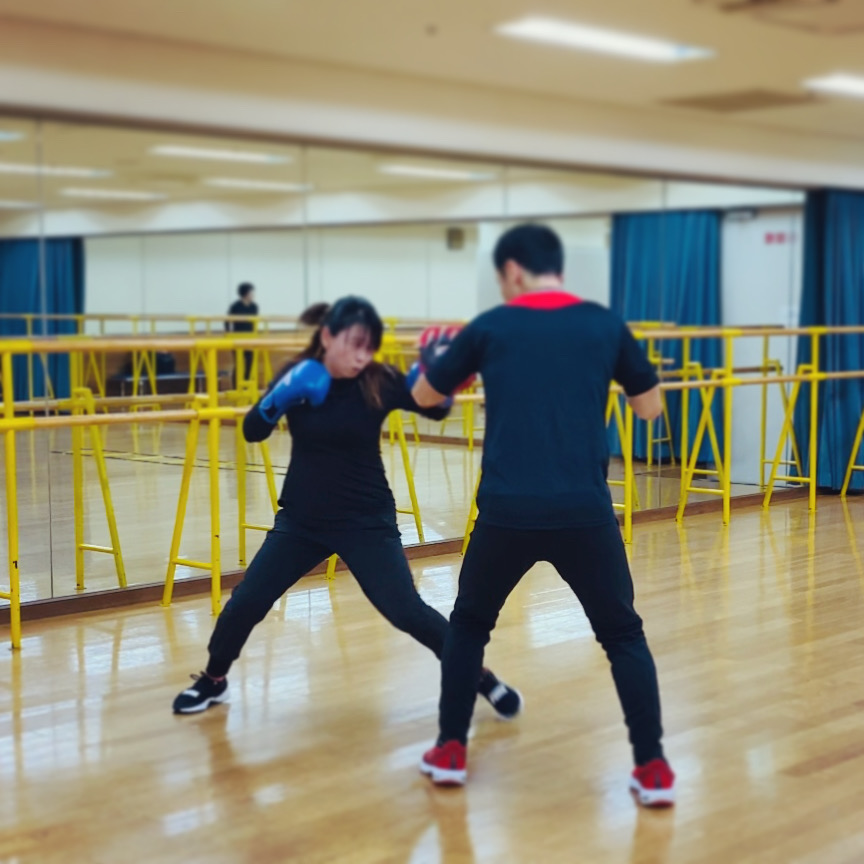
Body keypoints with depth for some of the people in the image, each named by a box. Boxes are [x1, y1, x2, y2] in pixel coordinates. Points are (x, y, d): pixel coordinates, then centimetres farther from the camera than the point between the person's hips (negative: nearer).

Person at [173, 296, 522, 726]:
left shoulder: (379, 381, -13)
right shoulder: (297, 376, -6)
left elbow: (436, 408, -19)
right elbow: (252, 431, -9)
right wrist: (281, 398, -29)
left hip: (367, 521, -2)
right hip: (301, 519, 3)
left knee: (407, 612, -9)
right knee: (246, 602, 0)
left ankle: (480, 677, 10)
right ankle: (212, 681, 26)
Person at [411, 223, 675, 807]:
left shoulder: (491, 327, 6)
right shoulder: (604, 324, 7)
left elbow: (424, 396, 19)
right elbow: (650, 406, 18)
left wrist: (440, 360, 40)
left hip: (507, 511, 0)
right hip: (585, 512, 0)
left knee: (469, 624, 23)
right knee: (623, 635, 16)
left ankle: (450, 751, 24)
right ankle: (653, 768, 11)